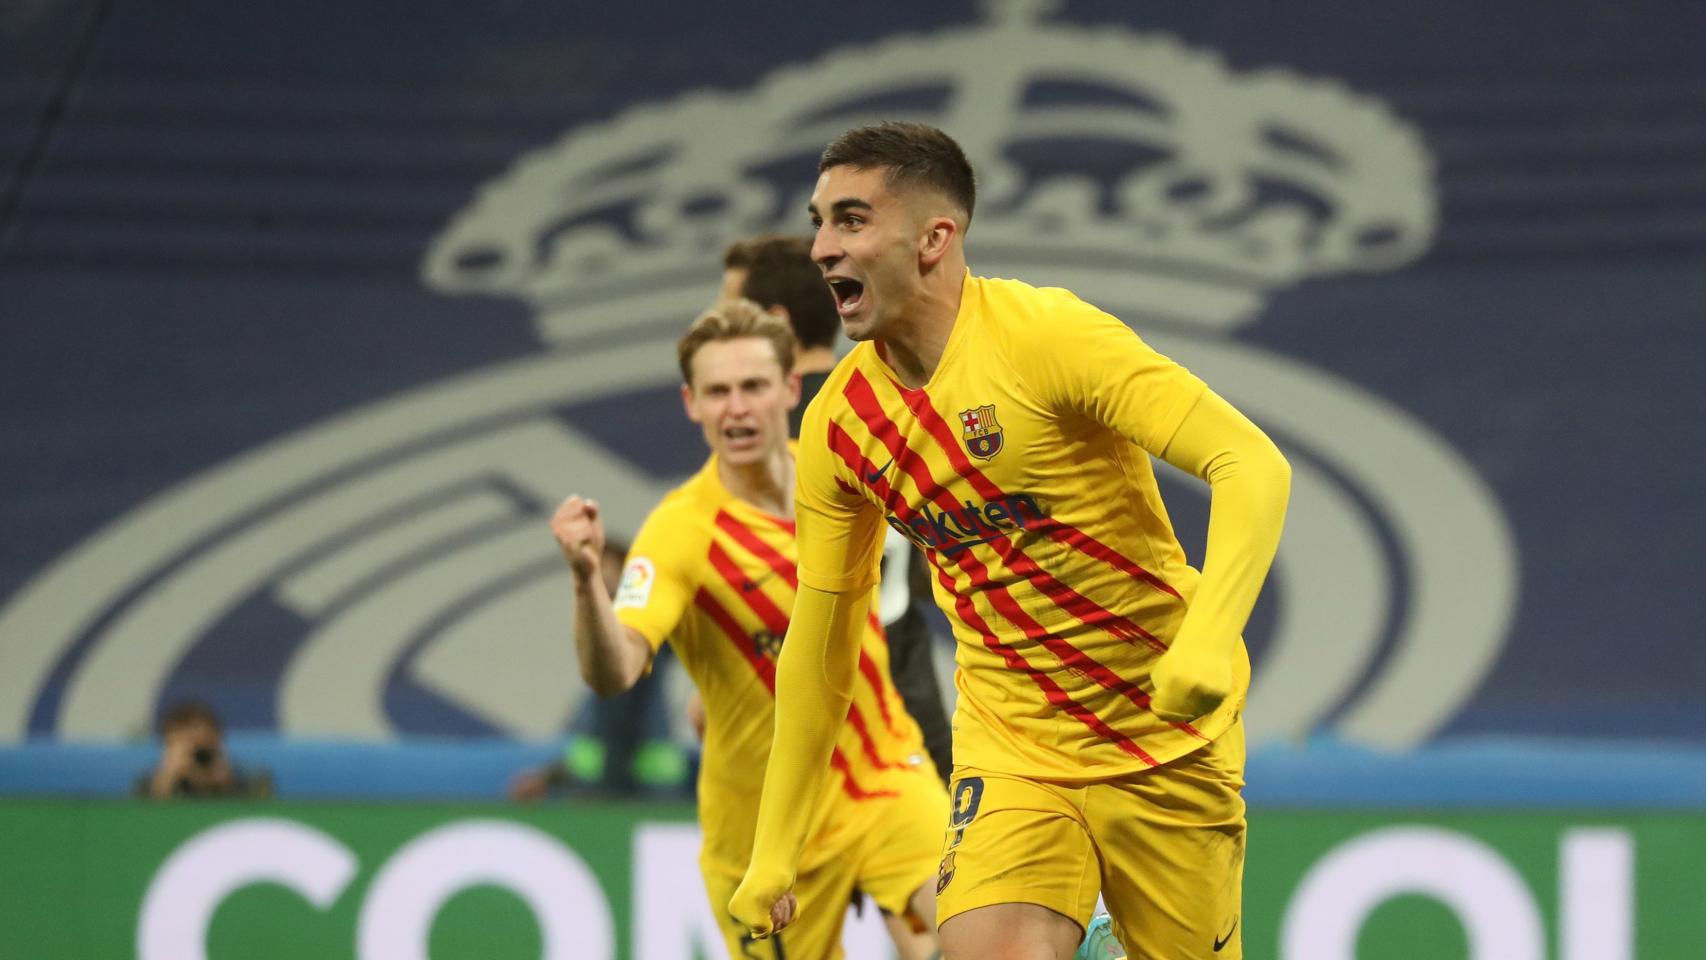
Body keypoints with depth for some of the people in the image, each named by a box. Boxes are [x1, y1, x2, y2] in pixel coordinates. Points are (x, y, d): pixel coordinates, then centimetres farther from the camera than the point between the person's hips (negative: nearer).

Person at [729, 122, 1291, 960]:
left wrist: (1206, 641, -38)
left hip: (1165, 739, -3)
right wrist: (772, 850, 10)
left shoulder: (1047, 334, -17)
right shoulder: (837, 425, 0)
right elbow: (819, 638, 10)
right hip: (1008, 745, 3)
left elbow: (1255, 467, -23)